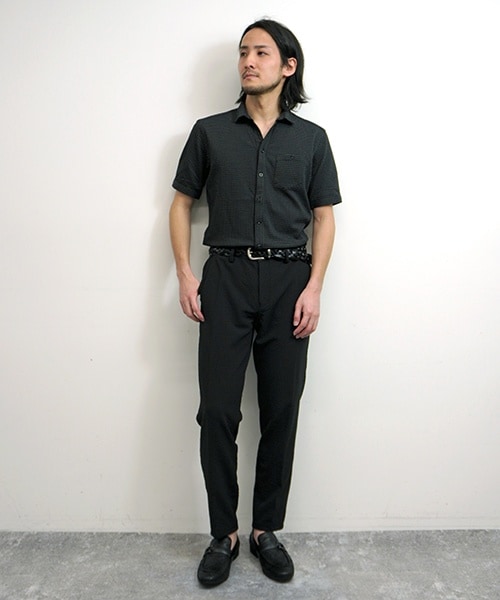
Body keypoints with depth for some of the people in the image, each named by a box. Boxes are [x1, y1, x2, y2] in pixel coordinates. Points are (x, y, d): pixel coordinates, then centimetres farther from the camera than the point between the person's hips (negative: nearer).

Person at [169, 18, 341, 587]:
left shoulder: (311, 138, 10)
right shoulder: (210, 131, 10)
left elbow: (324, 217, 8)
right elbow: (181, 204, 12)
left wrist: (314, 288, -4)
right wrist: (185, 275, 0)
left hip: (289, 279, 1)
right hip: (225, 278, 0)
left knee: (281, 413, 5)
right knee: (217, 411, -1)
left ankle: (266, 529, 23)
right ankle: (223, 534, 17)